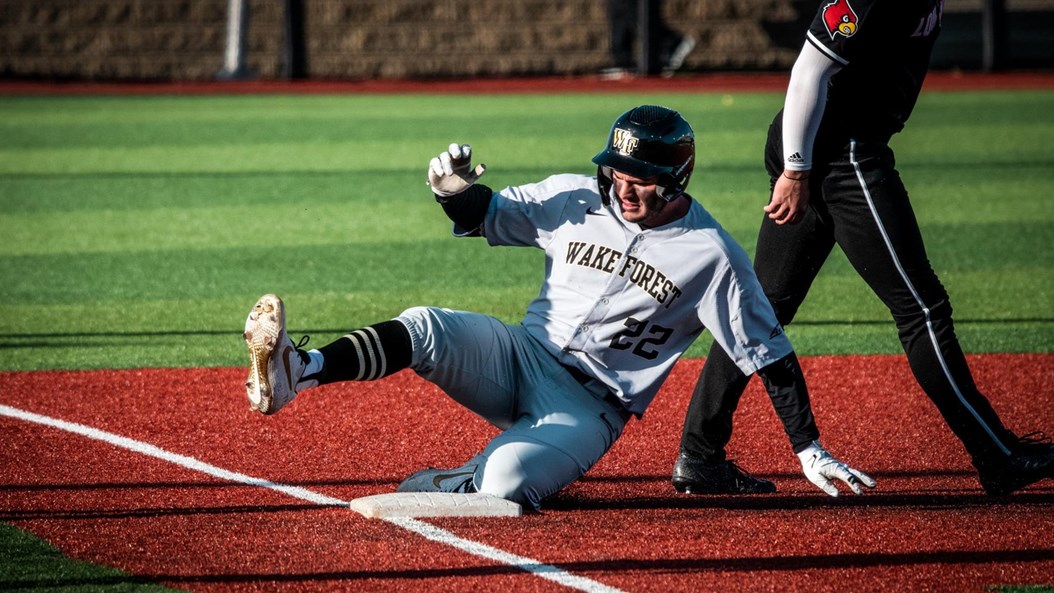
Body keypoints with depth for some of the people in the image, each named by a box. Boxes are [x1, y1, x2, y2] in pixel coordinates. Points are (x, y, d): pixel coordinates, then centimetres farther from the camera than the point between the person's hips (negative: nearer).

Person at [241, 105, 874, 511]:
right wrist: (455, 190, -12)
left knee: (503, 482, -34)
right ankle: (296, 373, -43)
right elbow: (483, 215, 13)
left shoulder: (712, 256, -10)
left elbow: (769, 353, -5)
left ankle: (436, 487, -4)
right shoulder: (577, 200, 2)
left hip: (590, 407, -4)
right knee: (424, 328, -27)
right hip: (519, 359, 4)